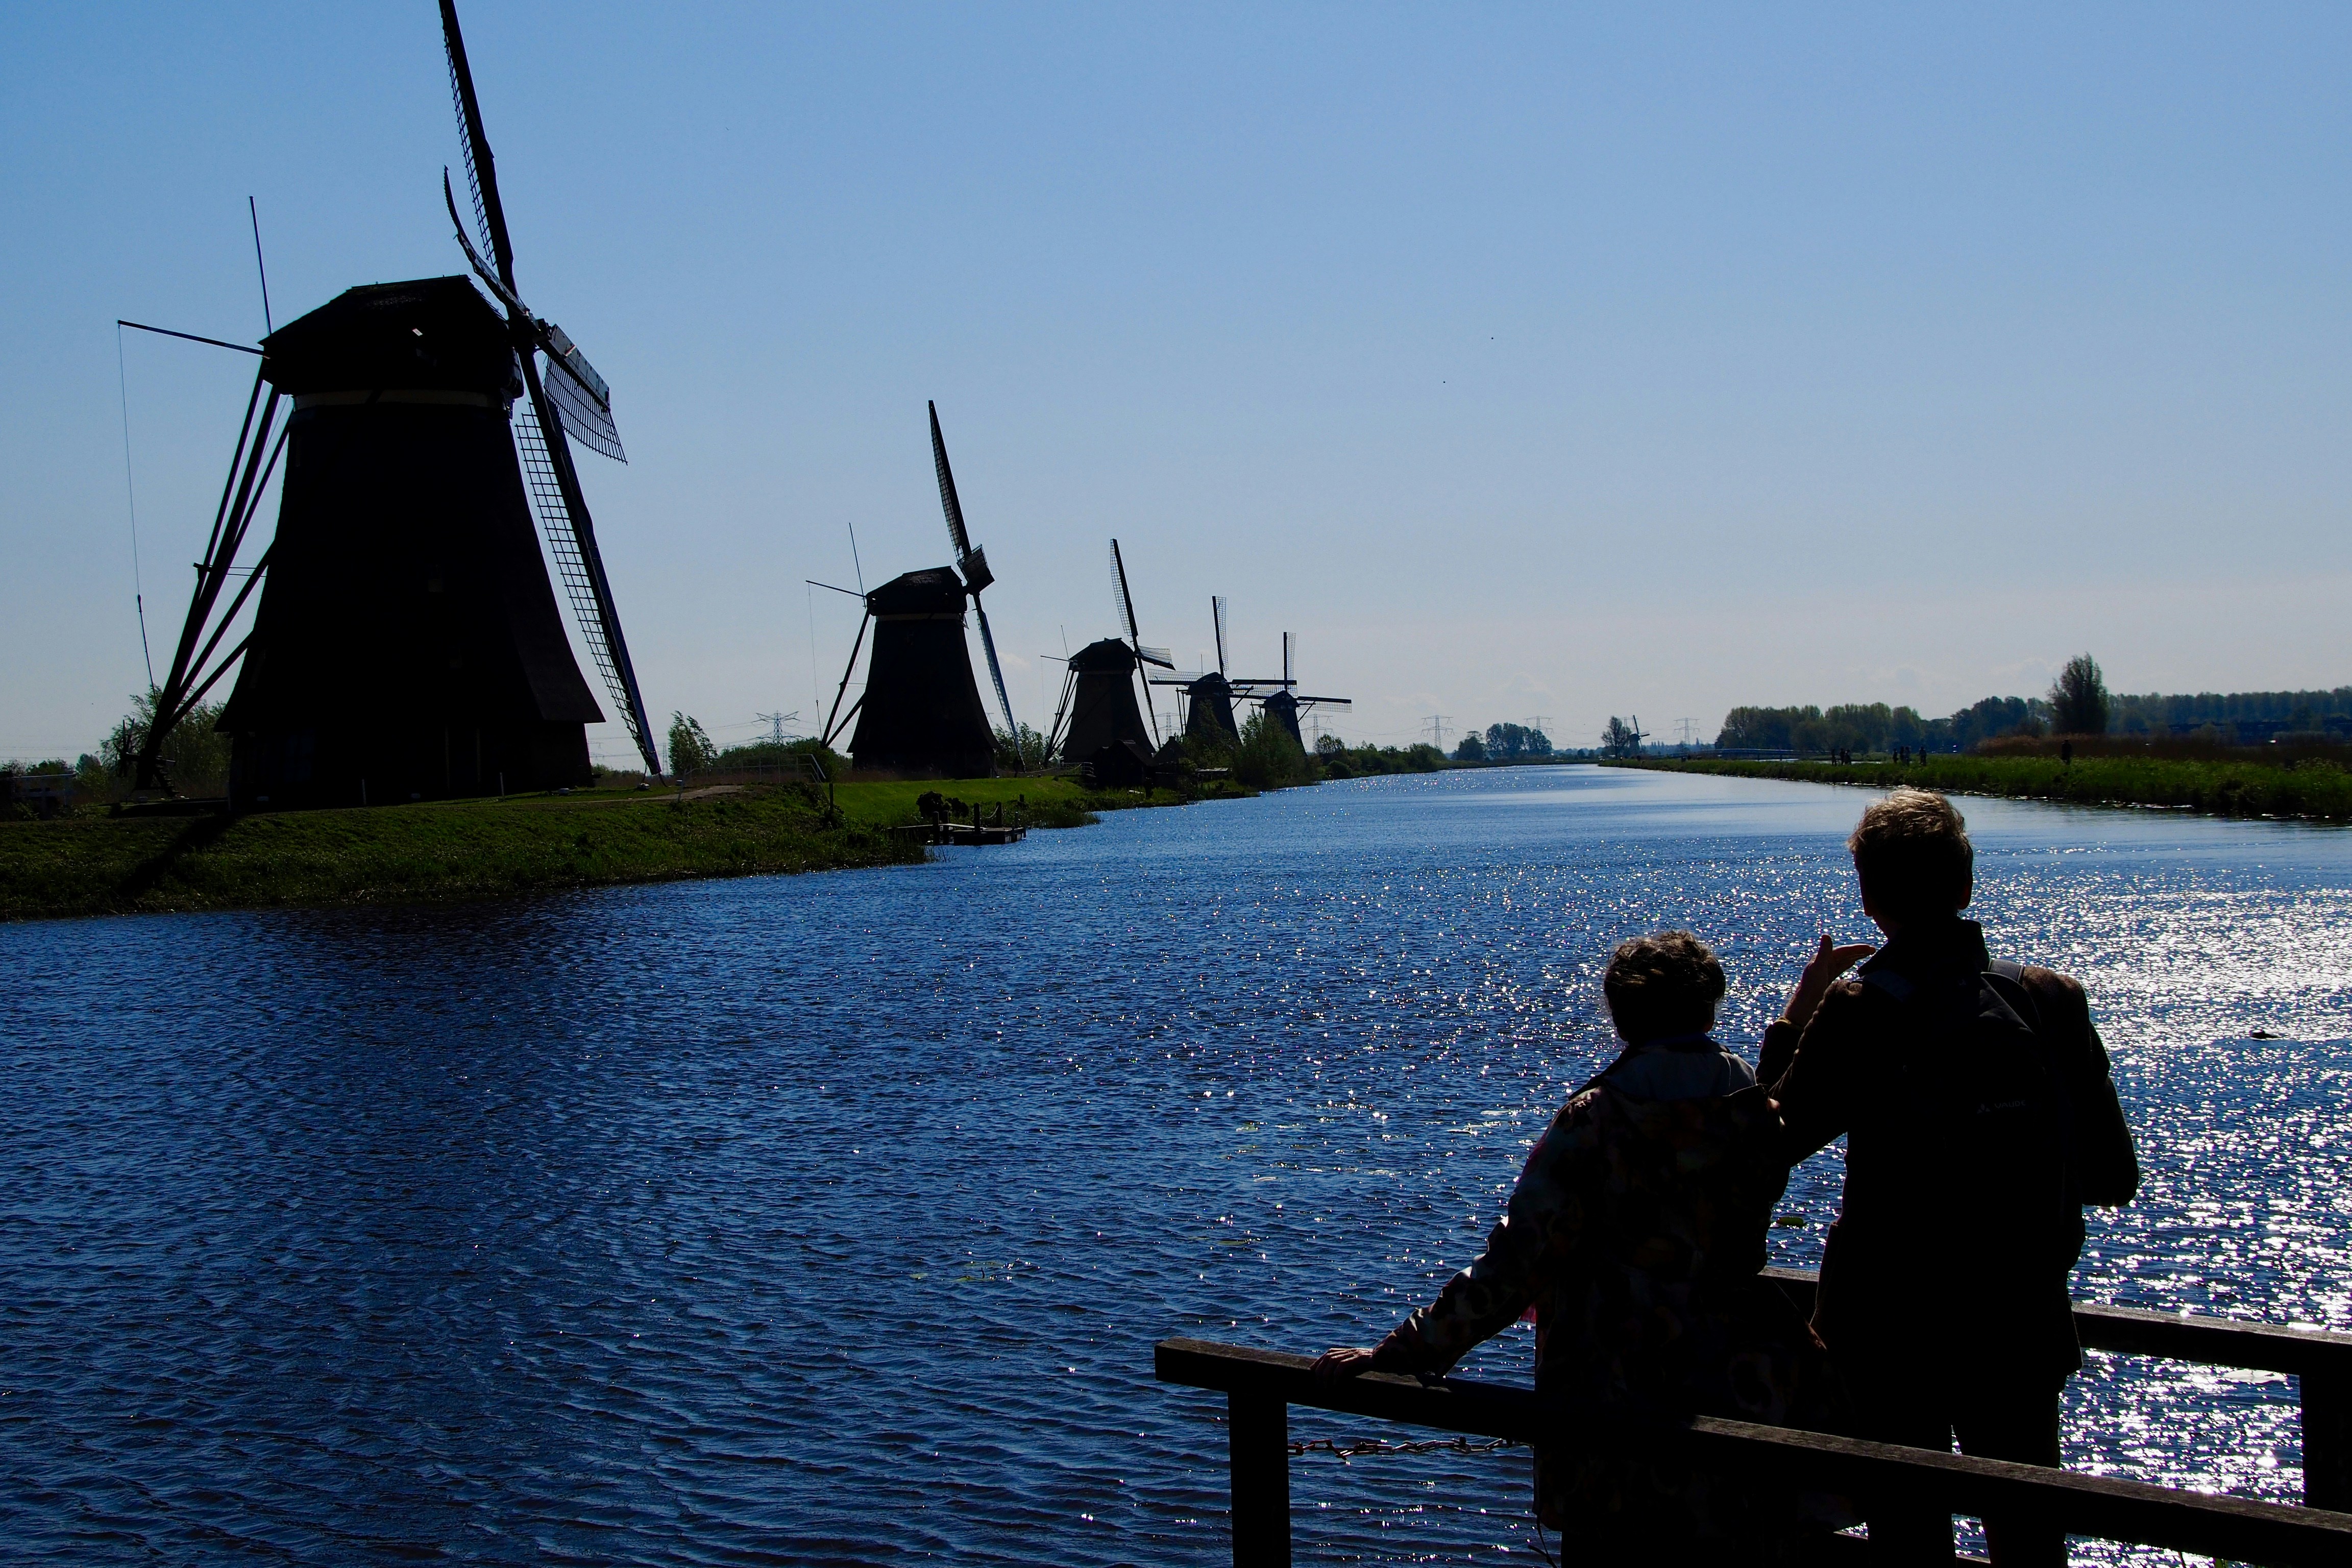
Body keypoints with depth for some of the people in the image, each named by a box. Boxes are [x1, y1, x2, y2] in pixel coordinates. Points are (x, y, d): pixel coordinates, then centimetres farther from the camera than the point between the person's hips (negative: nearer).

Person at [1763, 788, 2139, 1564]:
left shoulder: (1857, 1013, -16)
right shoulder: (2053, 999, -7)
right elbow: (2114, 1179, -2)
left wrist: (1794, 1019, 3)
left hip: (1891, 1333, -2)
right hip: (2024, 1328, 3)